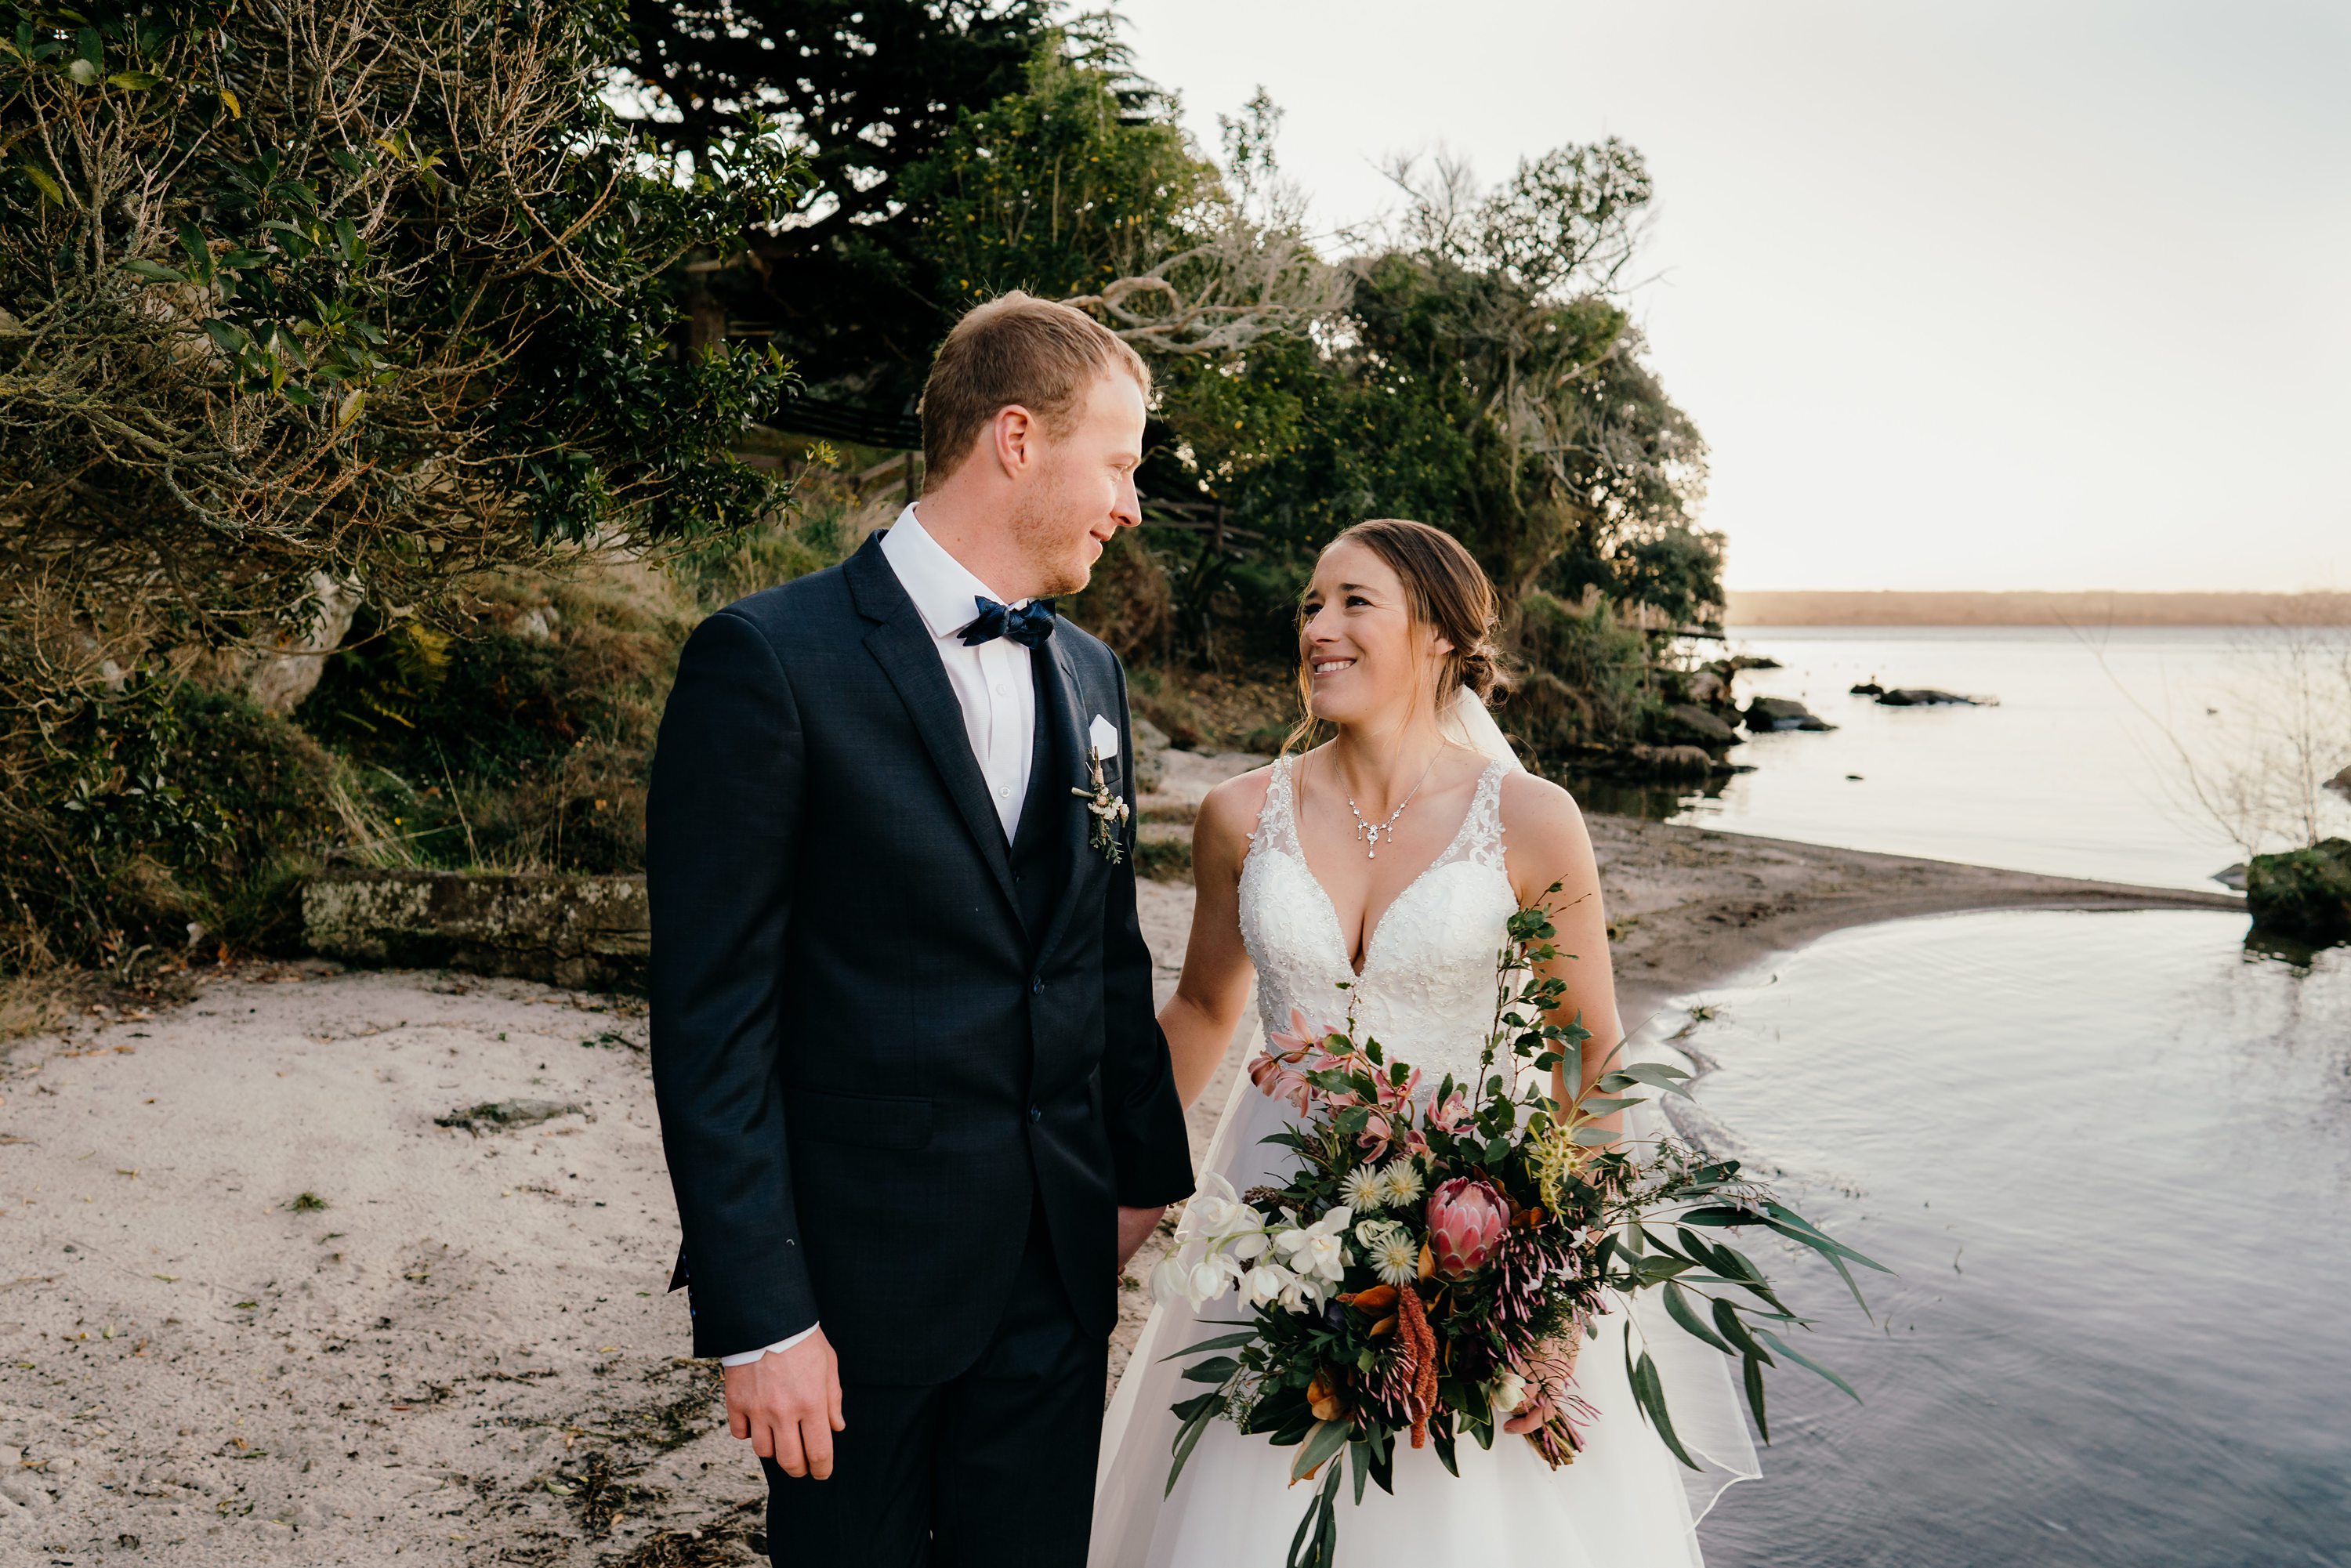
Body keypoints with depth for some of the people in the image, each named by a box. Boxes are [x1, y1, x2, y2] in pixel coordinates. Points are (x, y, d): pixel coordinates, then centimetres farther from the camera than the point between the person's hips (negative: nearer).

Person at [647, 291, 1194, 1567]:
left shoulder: (1090, 674, 8)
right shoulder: (769, 660, -13)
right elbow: (709, 1016, -14)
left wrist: (1148, 1173, 15)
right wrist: (755, 1312, -15)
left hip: (1060, 1271, 6)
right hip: (856, 1277, -5)